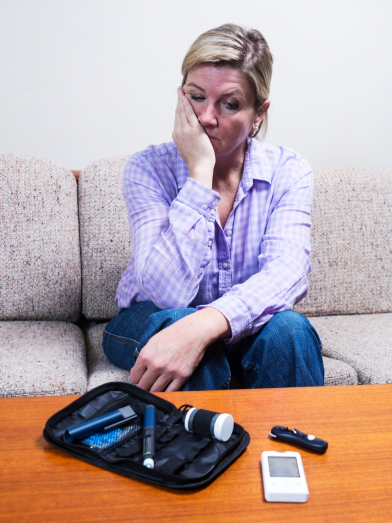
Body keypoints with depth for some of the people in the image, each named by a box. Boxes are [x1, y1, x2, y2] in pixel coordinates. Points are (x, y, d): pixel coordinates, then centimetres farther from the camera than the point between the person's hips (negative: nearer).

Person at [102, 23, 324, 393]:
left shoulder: (288, 172, -8)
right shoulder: (148, 168, -14)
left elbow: (287, 272, -27)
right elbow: (170, 292, -28)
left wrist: (205, 325, -46)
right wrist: (200, 170, -29)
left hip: (239, 327, 2)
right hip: (151, 323, -1)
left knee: (287, 328, -31)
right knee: (174, 319, -35)